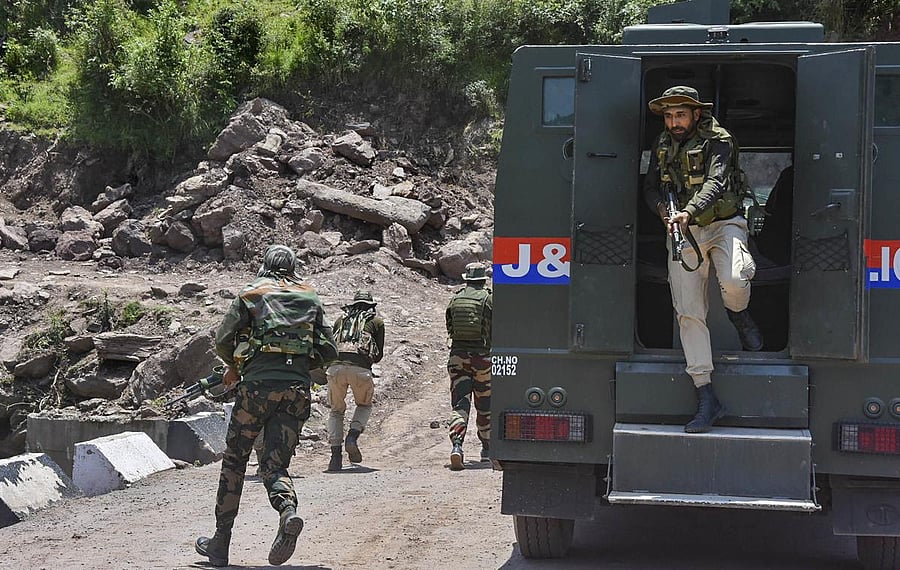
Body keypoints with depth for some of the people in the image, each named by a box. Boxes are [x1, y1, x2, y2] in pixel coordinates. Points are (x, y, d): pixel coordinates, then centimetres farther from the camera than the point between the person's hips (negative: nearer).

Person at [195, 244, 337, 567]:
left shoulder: (250, 294, 8)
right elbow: (328, 352, 13)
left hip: (258, 383, -2)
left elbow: (222, 341, 4)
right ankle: (288, 511, -27)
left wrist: (234, 366, 24)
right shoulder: (311, 299, 17)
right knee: (275, 463, 6)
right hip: (297, 387, 2)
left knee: (234, 460, 10)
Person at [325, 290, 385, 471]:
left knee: (336, 410, 20)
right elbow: (379, 354, 22)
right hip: (361, 367, -2)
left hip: (335, 366, 2)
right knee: (364, 405, 25)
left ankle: (335, 455, 6)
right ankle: (353, 436, 0)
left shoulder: (341, 319, 28)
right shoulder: (376, 321, 22)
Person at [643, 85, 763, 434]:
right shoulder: (663, 146, 8)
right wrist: (663, 208, -12)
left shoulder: (718, 141, -10)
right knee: (688, 313, -7)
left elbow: (716, 182, -25)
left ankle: (738, 315, 8)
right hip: (682, 234, 4)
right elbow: (650, 187, 12)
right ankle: (706, 399, -6)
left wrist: (688, 211, -42)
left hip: (722, 224, -4)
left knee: (734, 279, -34)